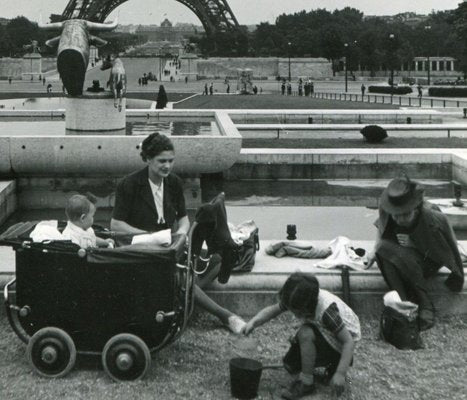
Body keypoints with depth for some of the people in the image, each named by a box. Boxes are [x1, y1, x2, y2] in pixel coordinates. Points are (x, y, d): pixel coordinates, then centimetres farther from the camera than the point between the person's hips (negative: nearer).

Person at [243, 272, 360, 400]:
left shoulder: (326, 310, -37)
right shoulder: (295, 299, -18)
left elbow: (349, 341, -33)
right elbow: (272, 310, -6)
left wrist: (340, 374, -38)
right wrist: (253, 322, -24)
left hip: (340, 343, -8)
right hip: (321, 336, 8)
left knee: (306, 333, -33)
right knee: (290, 366, 3)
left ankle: (306, 382, -16)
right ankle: (332, 364, 21)